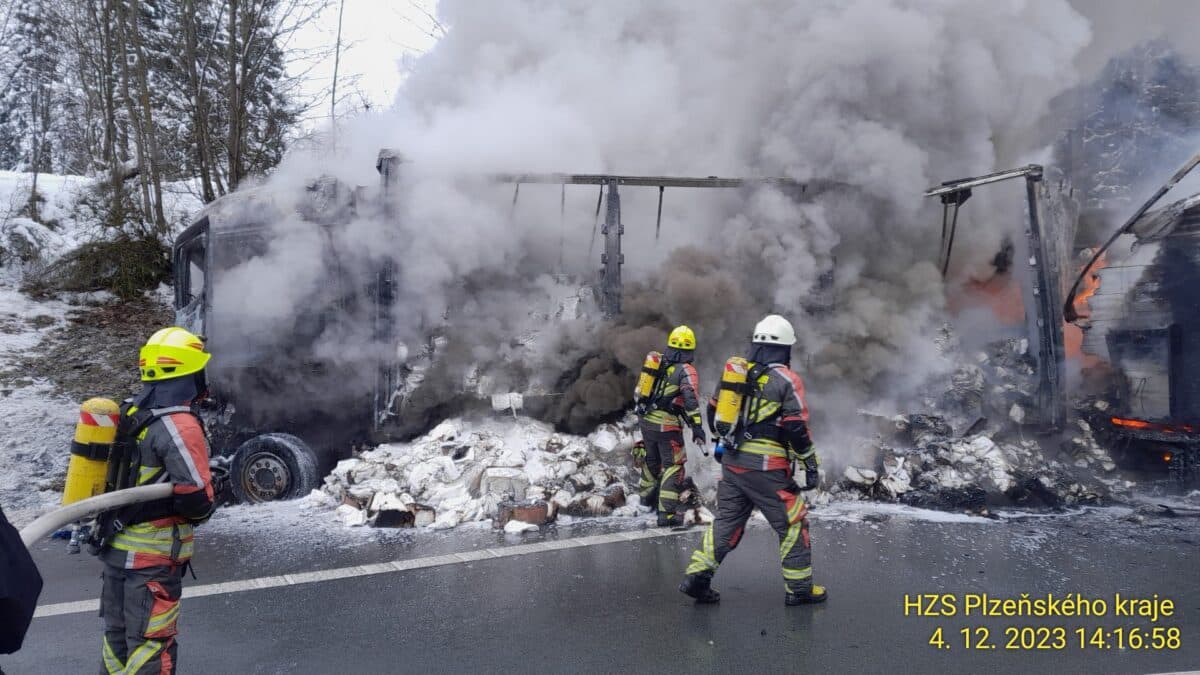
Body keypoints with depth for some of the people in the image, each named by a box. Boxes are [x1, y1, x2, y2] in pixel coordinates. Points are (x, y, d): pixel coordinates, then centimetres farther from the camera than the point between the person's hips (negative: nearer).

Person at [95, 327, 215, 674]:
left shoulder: (130, 414, 5)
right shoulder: (179, 425, -22)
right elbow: (196, 499, -24)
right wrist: (201, 509, -3)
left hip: (116, 543, 8)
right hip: (152, 553, -8)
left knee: (117, 632, 21)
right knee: (150, 641, 1)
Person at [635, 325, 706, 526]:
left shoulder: (658, 364, 9)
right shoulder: (686, 370, -10)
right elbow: (691, 401, -20)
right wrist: (697, 428, -21)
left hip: (646, 421, 6)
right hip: (667, 425, -6)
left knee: (651, 459, 26)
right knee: (673, 466, 1)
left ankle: (647, 494, 46)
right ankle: (666, 512, -4)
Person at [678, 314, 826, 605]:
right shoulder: (787, 380, -8)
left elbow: (714, 412, 15)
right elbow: (797, 429, -11)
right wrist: (811, 466, -2)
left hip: (732, 462, 6)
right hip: (767, 469, -5)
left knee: (726, 521, 14)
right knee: (792, 524, 9)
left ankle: (697, 577, 10)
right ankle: (799, 588, 16)